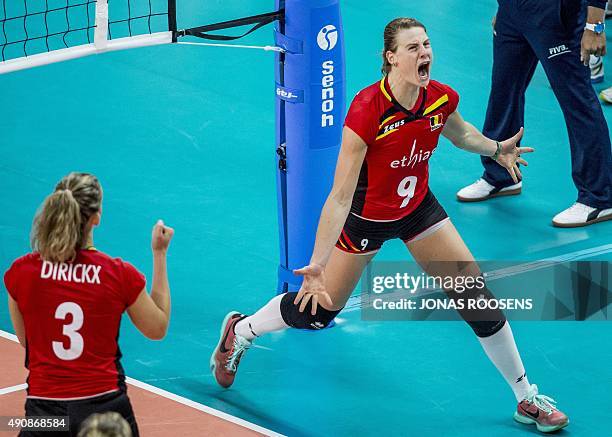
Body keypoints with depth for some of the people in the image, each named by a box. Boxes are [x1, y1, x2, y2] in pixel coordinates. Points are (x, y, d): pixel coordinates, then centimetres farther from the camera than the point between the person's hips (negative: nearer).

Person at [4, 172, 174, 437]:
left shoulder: (20, 272, -5)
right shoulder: (120, 274, -6)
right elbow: (158, 329, 11)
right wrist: (159, 254, 14)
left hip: (44, 409, 0)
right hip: (104, 406, 0)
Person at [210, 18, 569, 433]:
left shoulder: (442, 98, -17)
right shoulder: (367, 110, -35)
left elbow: (460, 132, 12)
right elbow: (340, 197, -35)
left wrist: (496, 147, -5)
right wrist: (317, 263, -39)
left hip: (418, 208, 5)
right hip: (365, 217, -5)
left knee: (478, 296, 0)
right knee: (318, 309, 4)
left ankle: (527, 399, 14)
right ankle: (239, 332, 35)